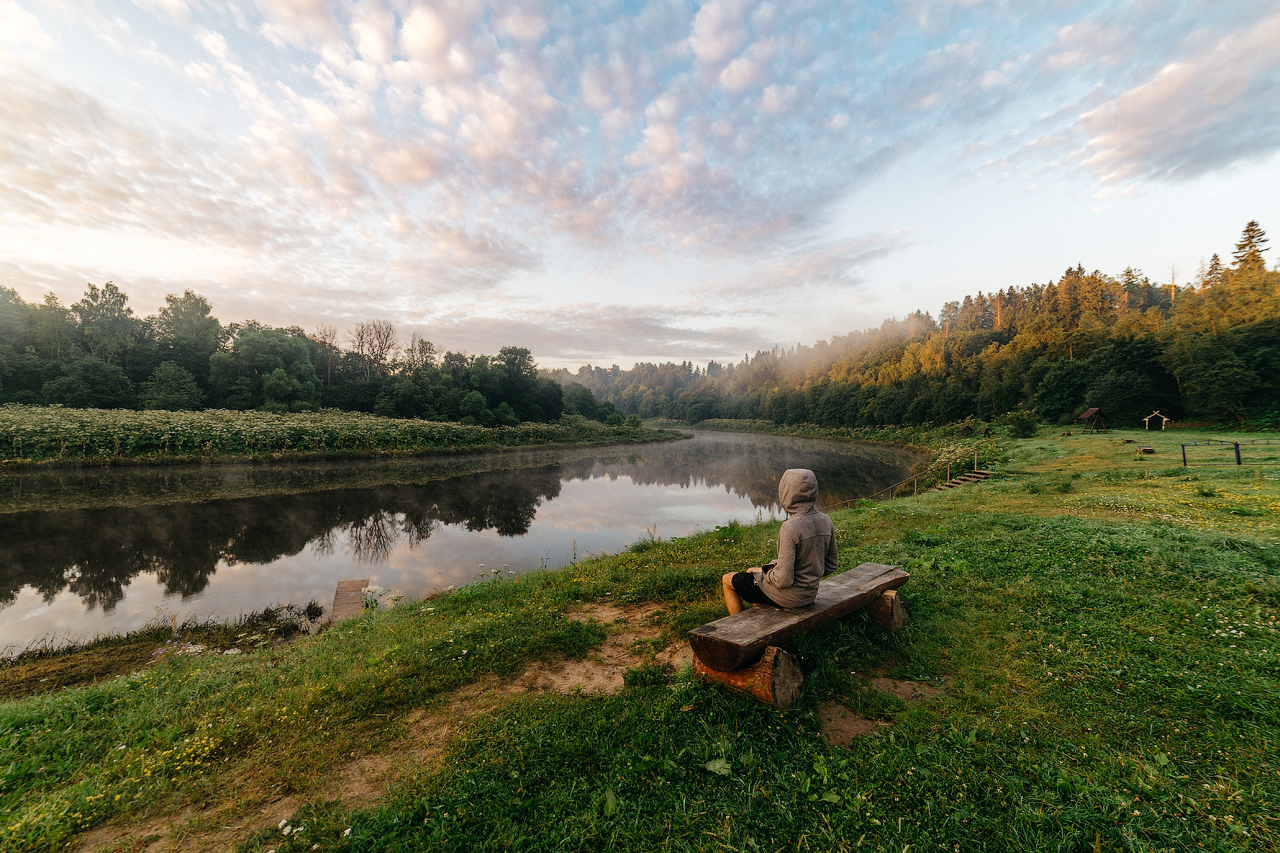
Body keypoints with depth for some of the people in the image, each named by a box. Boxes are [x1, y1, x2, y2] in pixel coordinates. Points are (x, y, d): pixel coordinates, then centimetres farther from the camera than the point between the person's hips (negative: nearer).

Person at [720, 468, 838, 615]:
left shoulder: (790, 528, -30)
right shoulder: (825, 521, -6)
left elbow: (783, 580, -28)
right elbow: (830, 566, 4)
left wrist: (766, 573, -8)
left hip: (788, 596, -8)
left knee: (728, 580, 13)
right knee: (752, 571, 31)